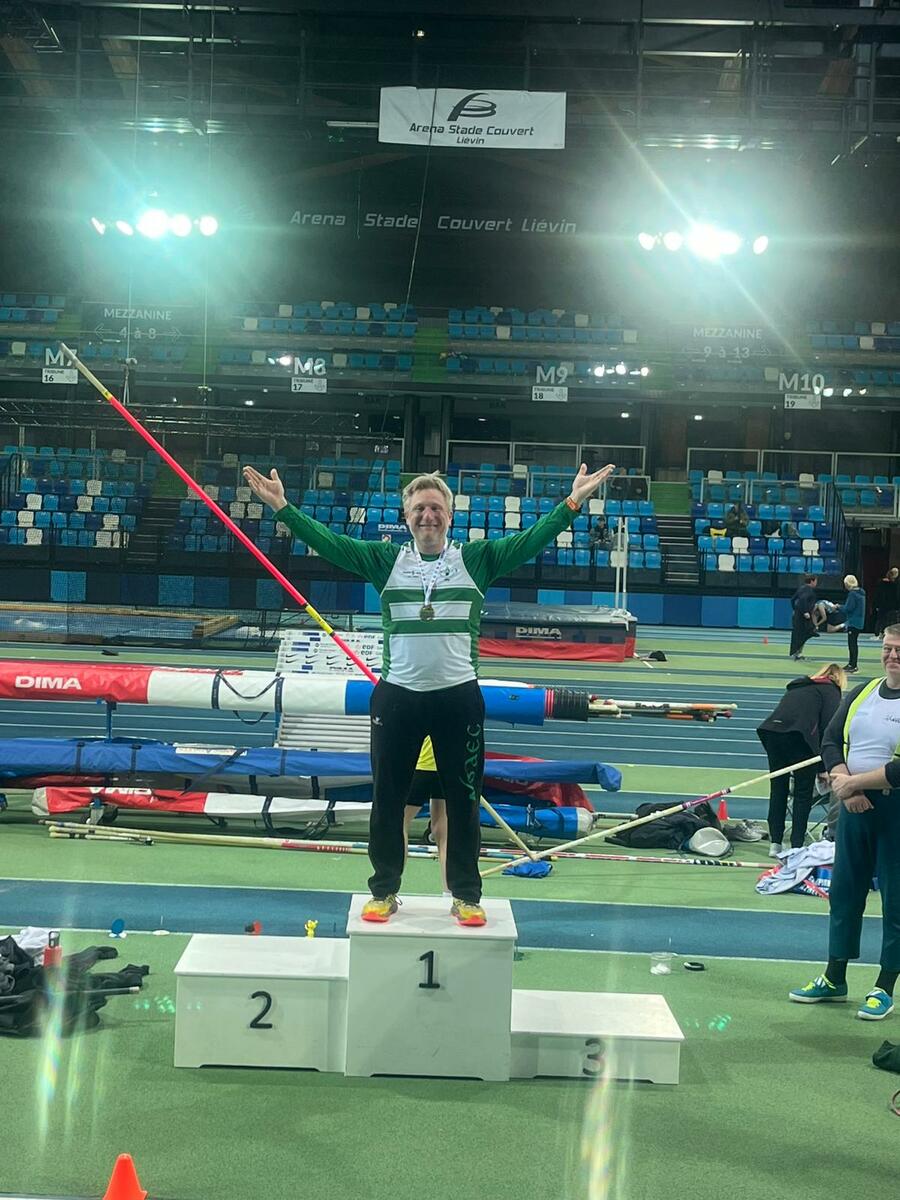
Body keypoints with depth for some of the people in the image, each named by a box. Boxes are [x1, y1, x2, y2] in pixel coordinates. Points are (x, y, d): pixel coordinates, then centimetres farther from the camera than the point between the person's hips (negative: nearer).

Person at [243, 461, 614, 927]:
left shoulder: (476, 559, 3)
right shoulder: (386, 560, 4)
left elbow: (528, 540, -5)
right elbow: (329, 542, -3)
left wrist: (572, 502, -16)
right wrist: (282, 507, -13)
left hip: (459, 697, -1)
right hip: (397, 696, 1)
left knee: (463, 800, 8)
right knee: (388, 798, 9)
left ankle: (466, 895, 21)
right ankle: (383, 891, 24)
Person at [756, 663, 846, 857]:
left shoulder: (797, 686, 32)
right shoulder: (831, 691, 13)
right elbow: (828, 728, 0)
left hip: (770, 730, 6)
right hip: (798, 734, -6)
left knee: (778, 788, 15)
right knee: (803, 792, 5)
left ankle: (775, 843, 15)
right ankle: (796, 846, 3)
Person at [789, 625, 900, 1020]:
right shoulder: (862, 693, 7)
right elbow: (831, 739, 6)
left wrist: (855, 781, -17)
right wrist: (842, 782, -11)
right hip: (856, 808, 6)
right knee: (844, 891, 14)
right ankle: (834, 978, 29)